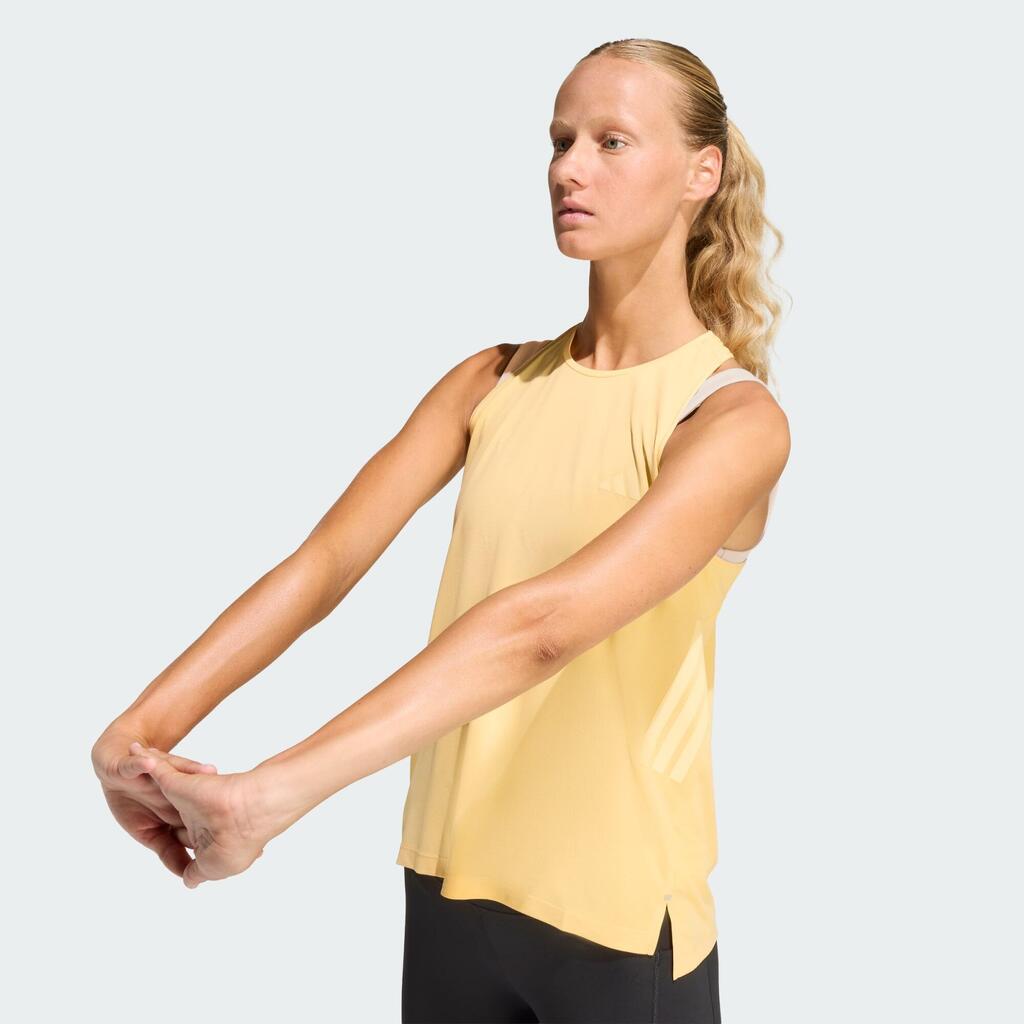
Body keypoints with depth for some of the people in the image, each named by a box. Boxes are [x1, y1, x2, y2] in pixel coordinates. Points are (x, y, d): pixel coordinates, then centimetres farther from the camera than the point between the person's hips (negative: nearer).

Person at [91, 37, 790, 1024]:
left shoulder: (734, 416, -13)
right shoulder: (491, 384, 4)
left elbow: (543, 622, -26)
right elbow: (325, 558, -8)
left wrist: (278, 790, -34)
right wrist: (144, 728, -22)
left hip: (617, 912, -4)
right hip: (450, 884, 4)